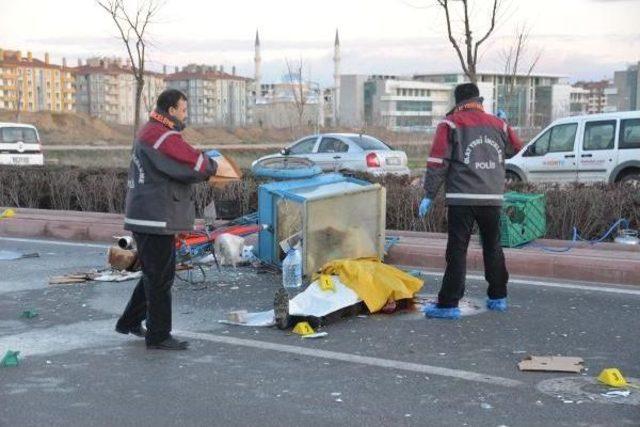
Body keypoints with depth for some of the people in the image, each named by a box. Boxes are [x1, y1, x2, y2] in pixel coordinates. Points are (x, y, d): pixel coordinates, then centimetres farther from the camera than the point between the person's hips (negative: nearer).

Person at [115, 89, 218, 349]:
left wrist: (205, 166, 4)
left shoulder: (148, 133, 17)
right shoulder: (162, 137, -18)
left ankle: (130, 322, 30)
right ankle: (158, 336, 6)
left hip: (147, 217, 11)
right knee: (160, 277, -2)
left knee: (155, 274, 20)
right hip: (155, 219, -11)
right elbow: (196, 165, -24)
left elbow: (175, 169, 19)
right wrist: (212, 165, -2)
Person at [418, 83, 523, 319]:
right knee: (493, 247, 17)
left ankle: (448, 304, -6)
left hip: (462, 199, -4)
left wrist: (429, 195, -4)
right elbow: (519, 147, 27)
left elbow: (438, 162, -7)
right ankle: (498, 297, 25)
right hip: (493, 198, 4)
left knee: (457, 251, -4)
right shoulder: (498, 124, 12)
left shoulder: (450, 124, 0)